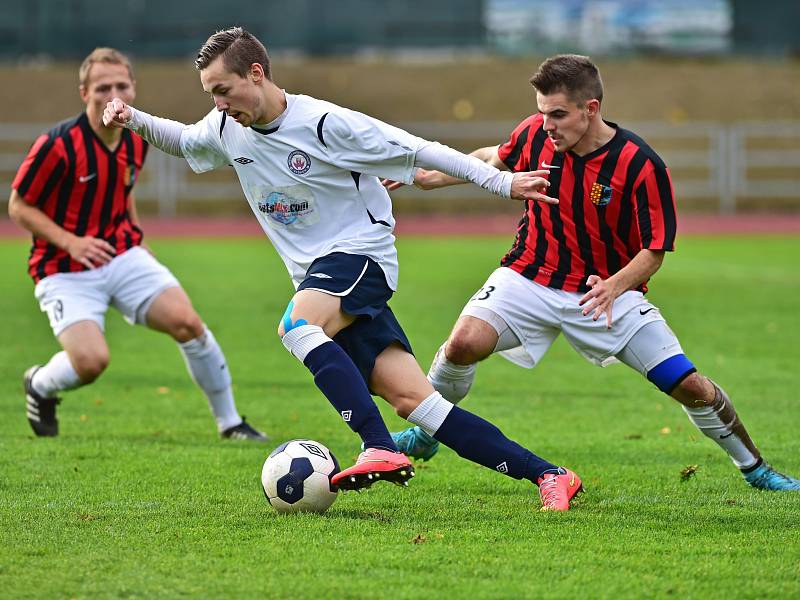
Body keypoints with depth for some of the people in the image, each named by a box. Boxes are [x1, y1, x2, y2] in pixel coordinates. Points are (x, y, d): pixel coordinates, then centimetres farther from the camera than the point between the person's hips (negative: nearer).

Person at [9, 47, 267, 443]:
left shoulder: (136, 144, 3)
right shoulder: (58, 146, -18)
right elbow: (19, 207, -11)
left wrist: (136, 234, 9)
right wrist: (71, 242, -22)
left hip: (123, 255, 5)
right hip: (66, 272, -5)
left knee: (187, 322, -14)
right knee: (92, 360, -25)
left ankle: (229, 422, 3)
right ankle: (40, 386, 12)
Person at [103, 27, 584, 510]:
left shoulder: (324, 123, -15)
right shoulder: (228, 128, 5)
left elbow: (418, 150, -11)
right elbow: (183, 140, 28)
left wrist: (502, 181, -10)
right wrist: (134, 120, 9)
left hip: (360, 253, -6)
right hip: (320, 278, 6)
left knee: (297, 327, -34)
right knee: (412, 399, -6)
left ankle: (381, 449, -39)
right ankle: (548, 476, -5)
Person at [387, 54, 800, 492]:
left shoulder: (641, 166, -21)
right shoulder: (534, 134, -10)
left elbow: (654, 250, -16)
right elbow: (496, 159, 15)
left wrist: (614, 286, -35)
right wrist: (430, 177, 15)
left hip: (608, 291, -2)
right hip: (530, 279, 2)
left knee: (690, 387, -8)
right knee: (464, 343, -26)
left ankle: (755, 468, 16)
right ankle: (424, 436, 1)